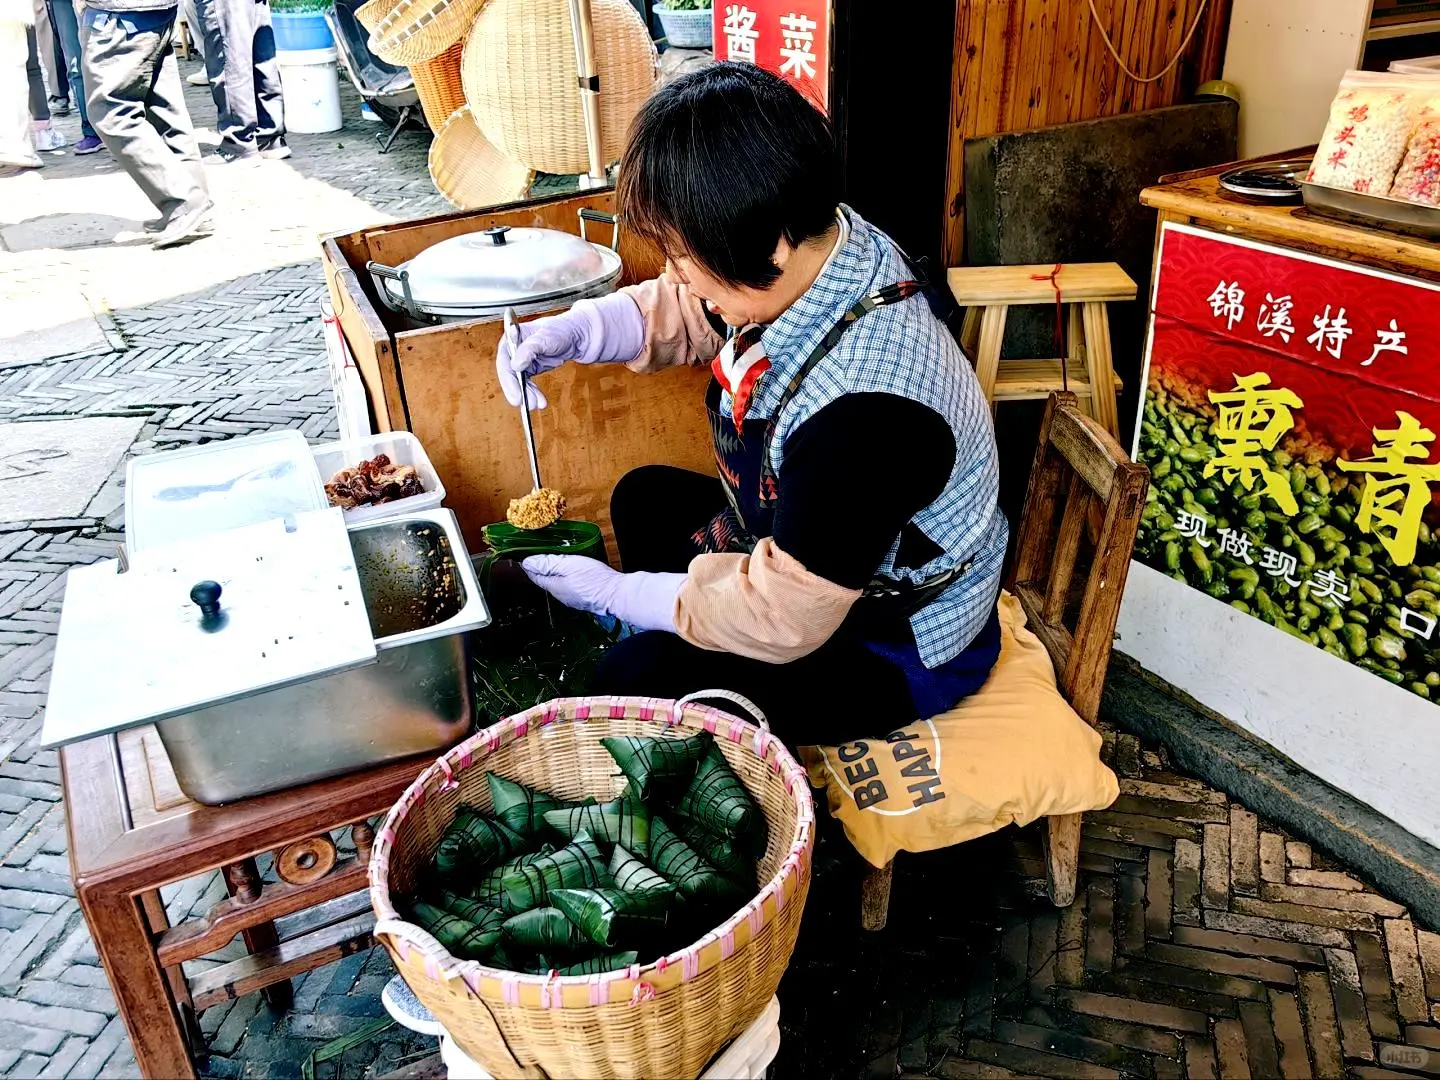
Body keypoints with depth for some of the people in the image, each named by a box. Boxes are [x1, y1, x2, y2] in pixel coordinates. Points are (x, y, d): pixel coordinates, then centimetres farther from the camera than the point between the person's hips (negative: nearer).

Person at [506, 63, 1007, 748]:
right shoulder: (823, 243, -15)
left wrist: (613, 592, -18)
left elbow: (778, 620, -30)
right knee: (643, 499, 18)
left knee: (635, 680, -19)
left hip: (898, 649, -9)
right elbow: (686, 312, 7)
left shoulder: (863, 410, -40)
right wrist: (572, 332, -10)